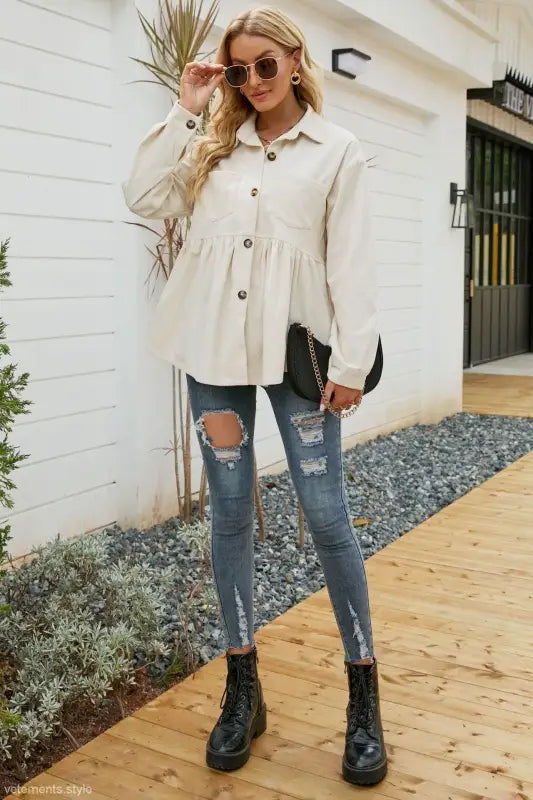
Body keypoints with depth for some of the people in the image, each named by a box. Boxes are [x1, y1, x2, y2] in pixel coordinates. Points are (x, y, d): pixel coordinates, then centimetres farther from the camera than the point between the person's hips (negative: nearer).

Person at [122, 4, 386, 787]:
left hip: (296, 348, -3)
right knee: (230, 511, 7)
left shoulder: (338, 149, 5)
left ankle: (364, 697, 14)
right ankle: (243, 690, 22)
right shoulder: (215, 145, 14)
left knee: (327, 514, -3)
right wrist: (186, 109, 3)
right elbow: (145, 196, 3)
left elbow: (352, 263, -2)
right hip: (215, 347, 3)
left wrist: (352, 361, -9)